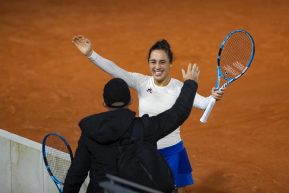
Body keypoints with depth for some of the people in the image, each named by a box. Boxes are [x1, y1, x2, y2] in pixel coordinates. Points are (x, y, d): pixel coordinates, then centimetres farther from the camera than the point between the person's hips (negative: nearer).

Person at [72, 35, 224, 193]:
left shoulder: (178, 88, -9)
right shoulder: (141, 83, -6)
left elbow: (202, 103, -22)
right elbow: (114, 70, -17)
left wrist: (213, 98, -45)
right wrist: (91, 54, -30)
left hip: (171, 154, -2)